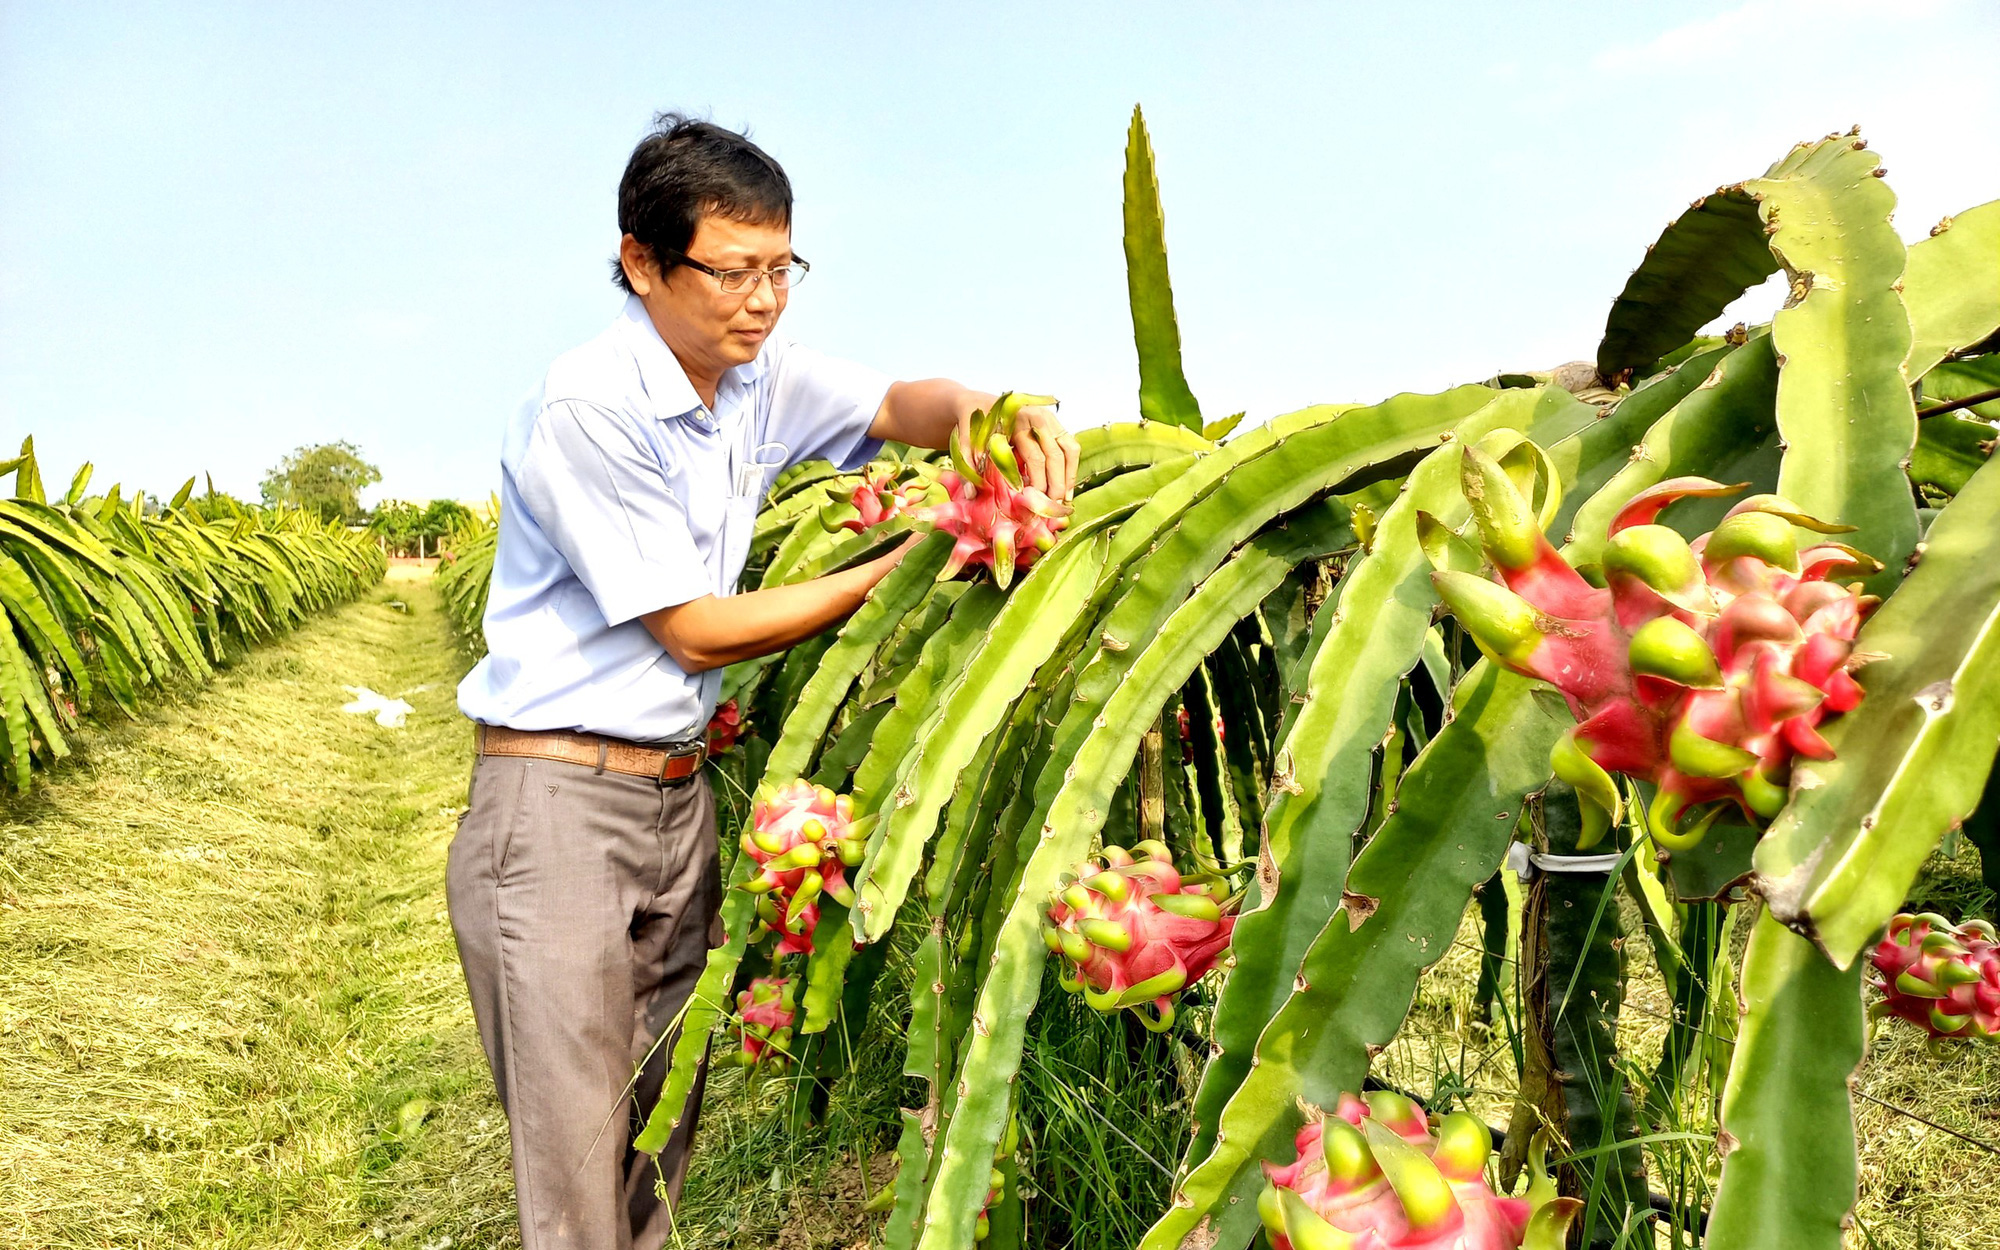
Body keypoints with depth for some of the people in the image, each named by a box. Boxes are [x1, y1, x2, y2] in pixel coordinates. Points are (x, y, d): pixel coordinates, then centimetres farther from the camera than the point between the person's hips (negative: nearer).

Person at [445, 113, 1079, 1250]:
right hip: (557, 805, -7)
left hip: (682, 800, 7)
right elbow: (696, 632, -15)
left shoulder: (759, 375, 5)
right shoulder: (587, 409, -17)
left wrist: (980, 412, -16)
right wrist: (905, 567, -14)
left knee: (662, 1148, 14)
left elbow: (896, 402, 9)